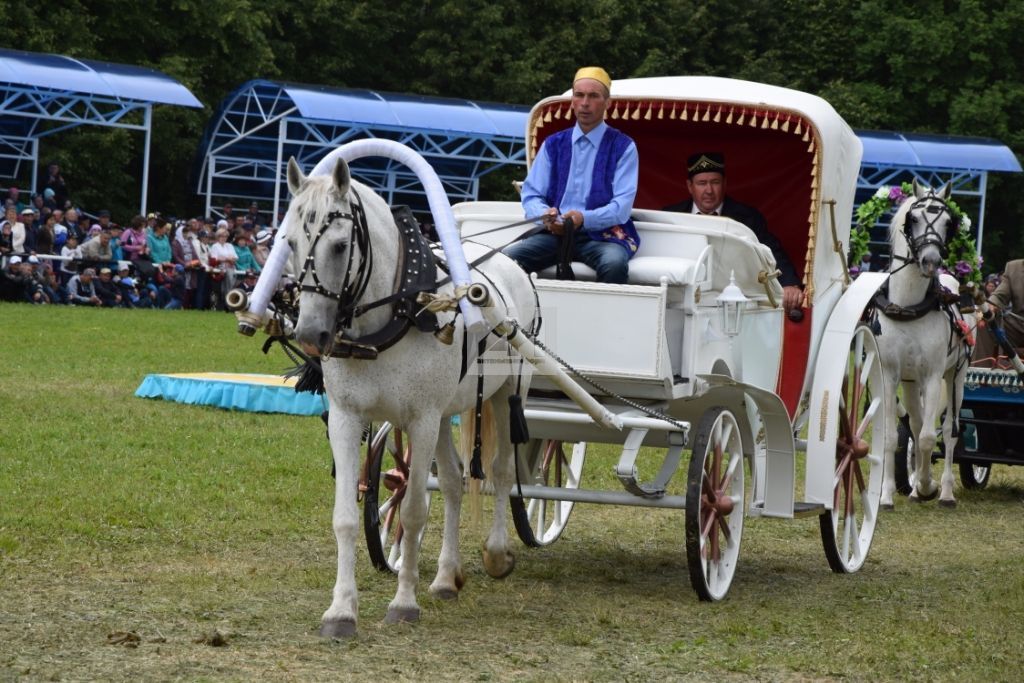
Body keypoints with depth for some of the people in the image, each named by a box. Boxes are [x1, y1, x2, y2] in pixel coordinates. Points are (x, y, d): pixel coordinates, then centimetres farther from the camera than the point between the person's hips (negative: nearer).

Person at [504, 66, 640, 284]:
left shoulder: (623, 147, 5)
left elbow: (622, 206, -4)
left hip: (602, 234, -3)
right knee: (507, 258, -26)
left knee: (614, 264, -38)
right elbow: (531, 194, 12)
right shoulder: (553, 144, 16)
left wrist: (584, 218, -23)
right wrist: (545, 215, -12)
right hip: (555, 233, 3)